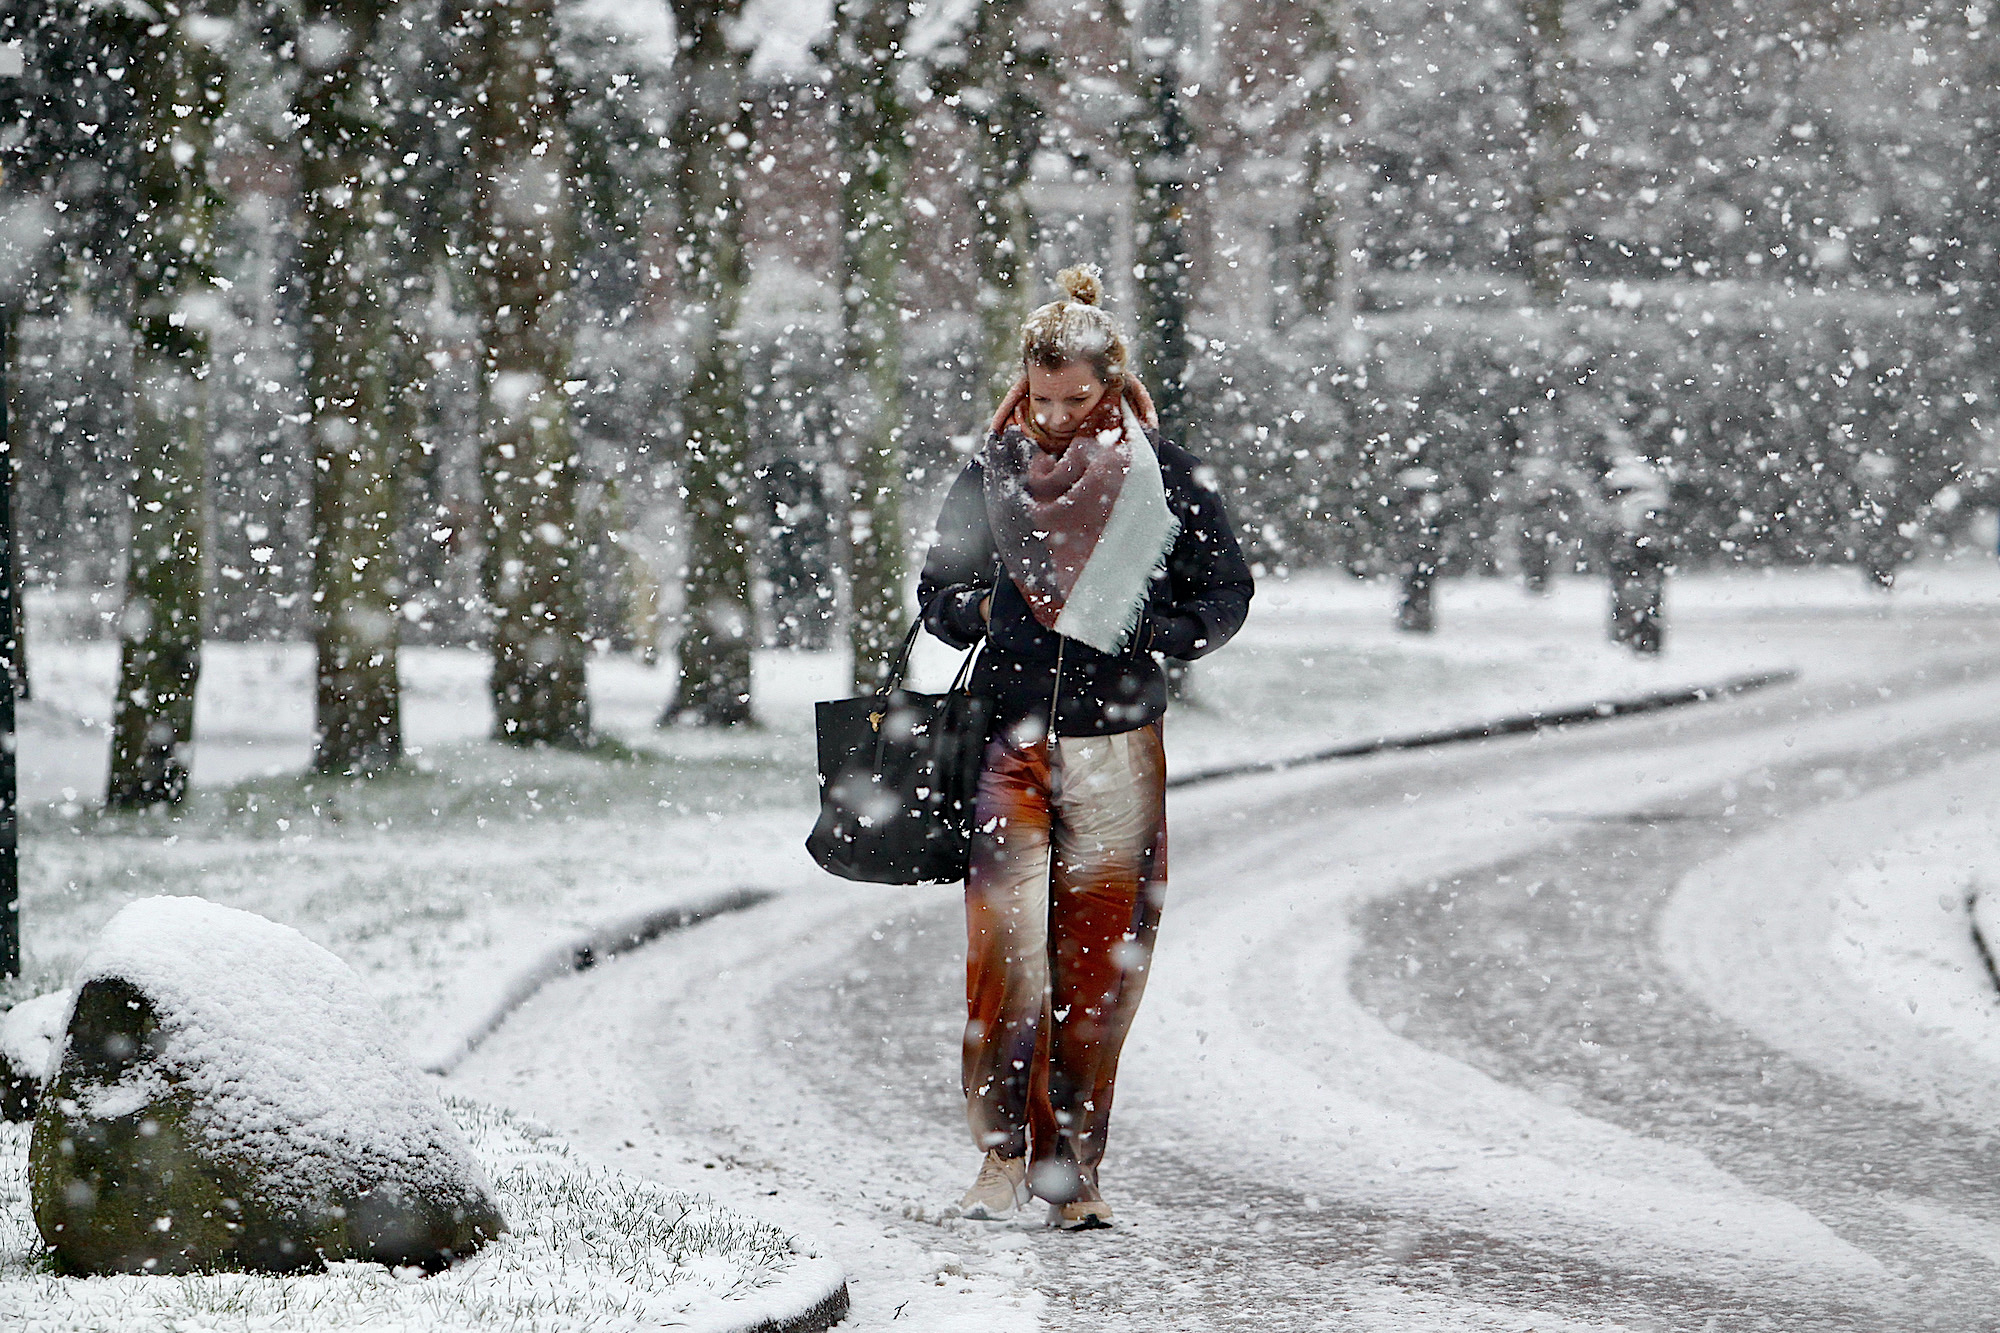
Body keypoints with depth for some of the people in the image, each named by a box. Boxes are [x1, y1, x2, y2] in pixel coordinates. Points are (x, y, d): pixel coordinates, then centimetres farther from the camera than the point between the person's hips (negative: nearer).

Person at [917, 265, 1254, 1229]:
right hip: (1008, 743, 1)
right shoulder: (991, 476, 7)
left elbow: (1224, 595, 7)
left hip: (1117, 748, -1)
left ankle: (1073, 1165, 9)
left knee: (1099, 964, 1)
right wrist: (984, 610, -5)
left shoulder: (1164, 479, 2)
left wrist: (1148, 634, -10)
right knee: (1002, 956, -9)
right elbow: (936, 595, 16)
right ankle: (1002, 1157, -3)